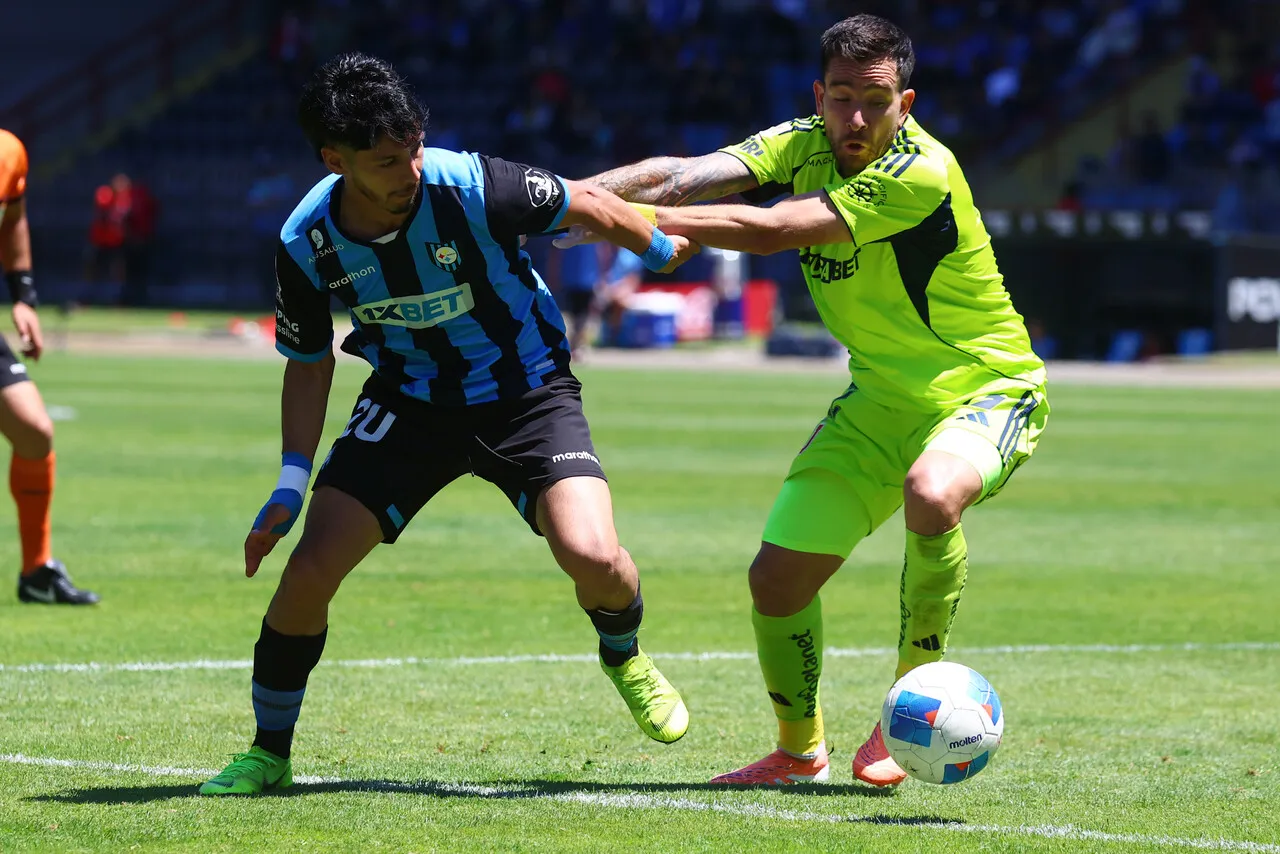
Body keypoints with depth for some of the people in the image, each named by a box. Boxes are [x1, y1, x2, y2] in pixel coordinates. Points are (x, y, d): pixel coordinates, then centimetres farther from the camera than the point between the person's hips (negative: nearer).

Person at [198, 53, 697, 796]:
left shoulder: (472, 188, -27)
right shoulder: (306, 245, -17)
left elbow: (588, 206, -7)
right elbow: (309, 361, 0)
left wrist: (663, 250, 9)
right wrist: (292, 482, -8)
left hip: (527, 392, -2)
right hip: (408, 401, 2)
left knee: (592, 555, -23)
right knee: (311, 567, -13)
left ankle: (625, 657, 15)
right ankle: (269, 754, 8)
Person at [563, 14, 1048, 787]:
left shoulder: (922, 173, -27)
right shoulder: (803, 145, -6)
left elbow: (772, 231, -33)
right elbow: (683, 175, -20)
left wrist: (642, 218, -32)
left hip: (986, 386, -7)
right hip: (882, 398, 7)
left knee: (932, 492, -39)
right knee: (778, 577, 0)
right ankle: (800, 750, 26)